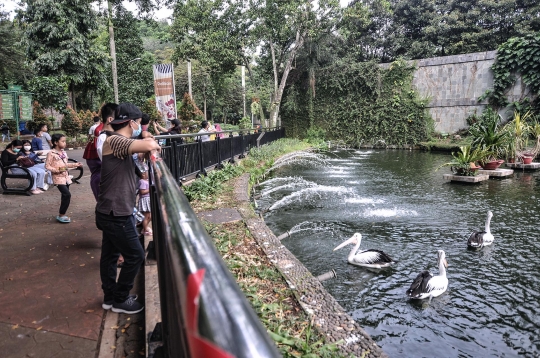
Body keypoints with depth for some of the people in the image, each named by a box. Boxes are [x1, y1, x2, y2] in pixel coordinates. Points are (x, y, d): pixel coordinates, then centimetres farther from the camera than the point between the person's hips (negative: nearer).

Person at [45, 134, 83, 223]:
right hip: (58, 177, -8)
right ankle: (61, 215, -4)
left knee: (65, 196, 11)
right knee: (67, 195, -16)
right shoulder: (51, 153, -13)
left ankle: (62, 214, 22)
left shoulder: (63, 152, 10)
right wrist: (58, 170, -23)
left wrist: (75, 164, 11)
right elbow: (47, 166, -13)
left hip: (66, 177, 8)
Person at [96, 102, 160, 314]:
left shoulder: (121, 143, 11)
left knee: (110, 254, 19)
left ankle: (110, 297, 33)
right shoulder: (114, 141, -21)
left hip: (113, 212, 10)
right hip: (116, 214, -10)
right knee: (135, 256, 1)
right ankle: (120, 300, 17)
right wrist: (154, 145, -13)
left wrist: (149, 145, 3)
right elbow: (148, 145, -35)